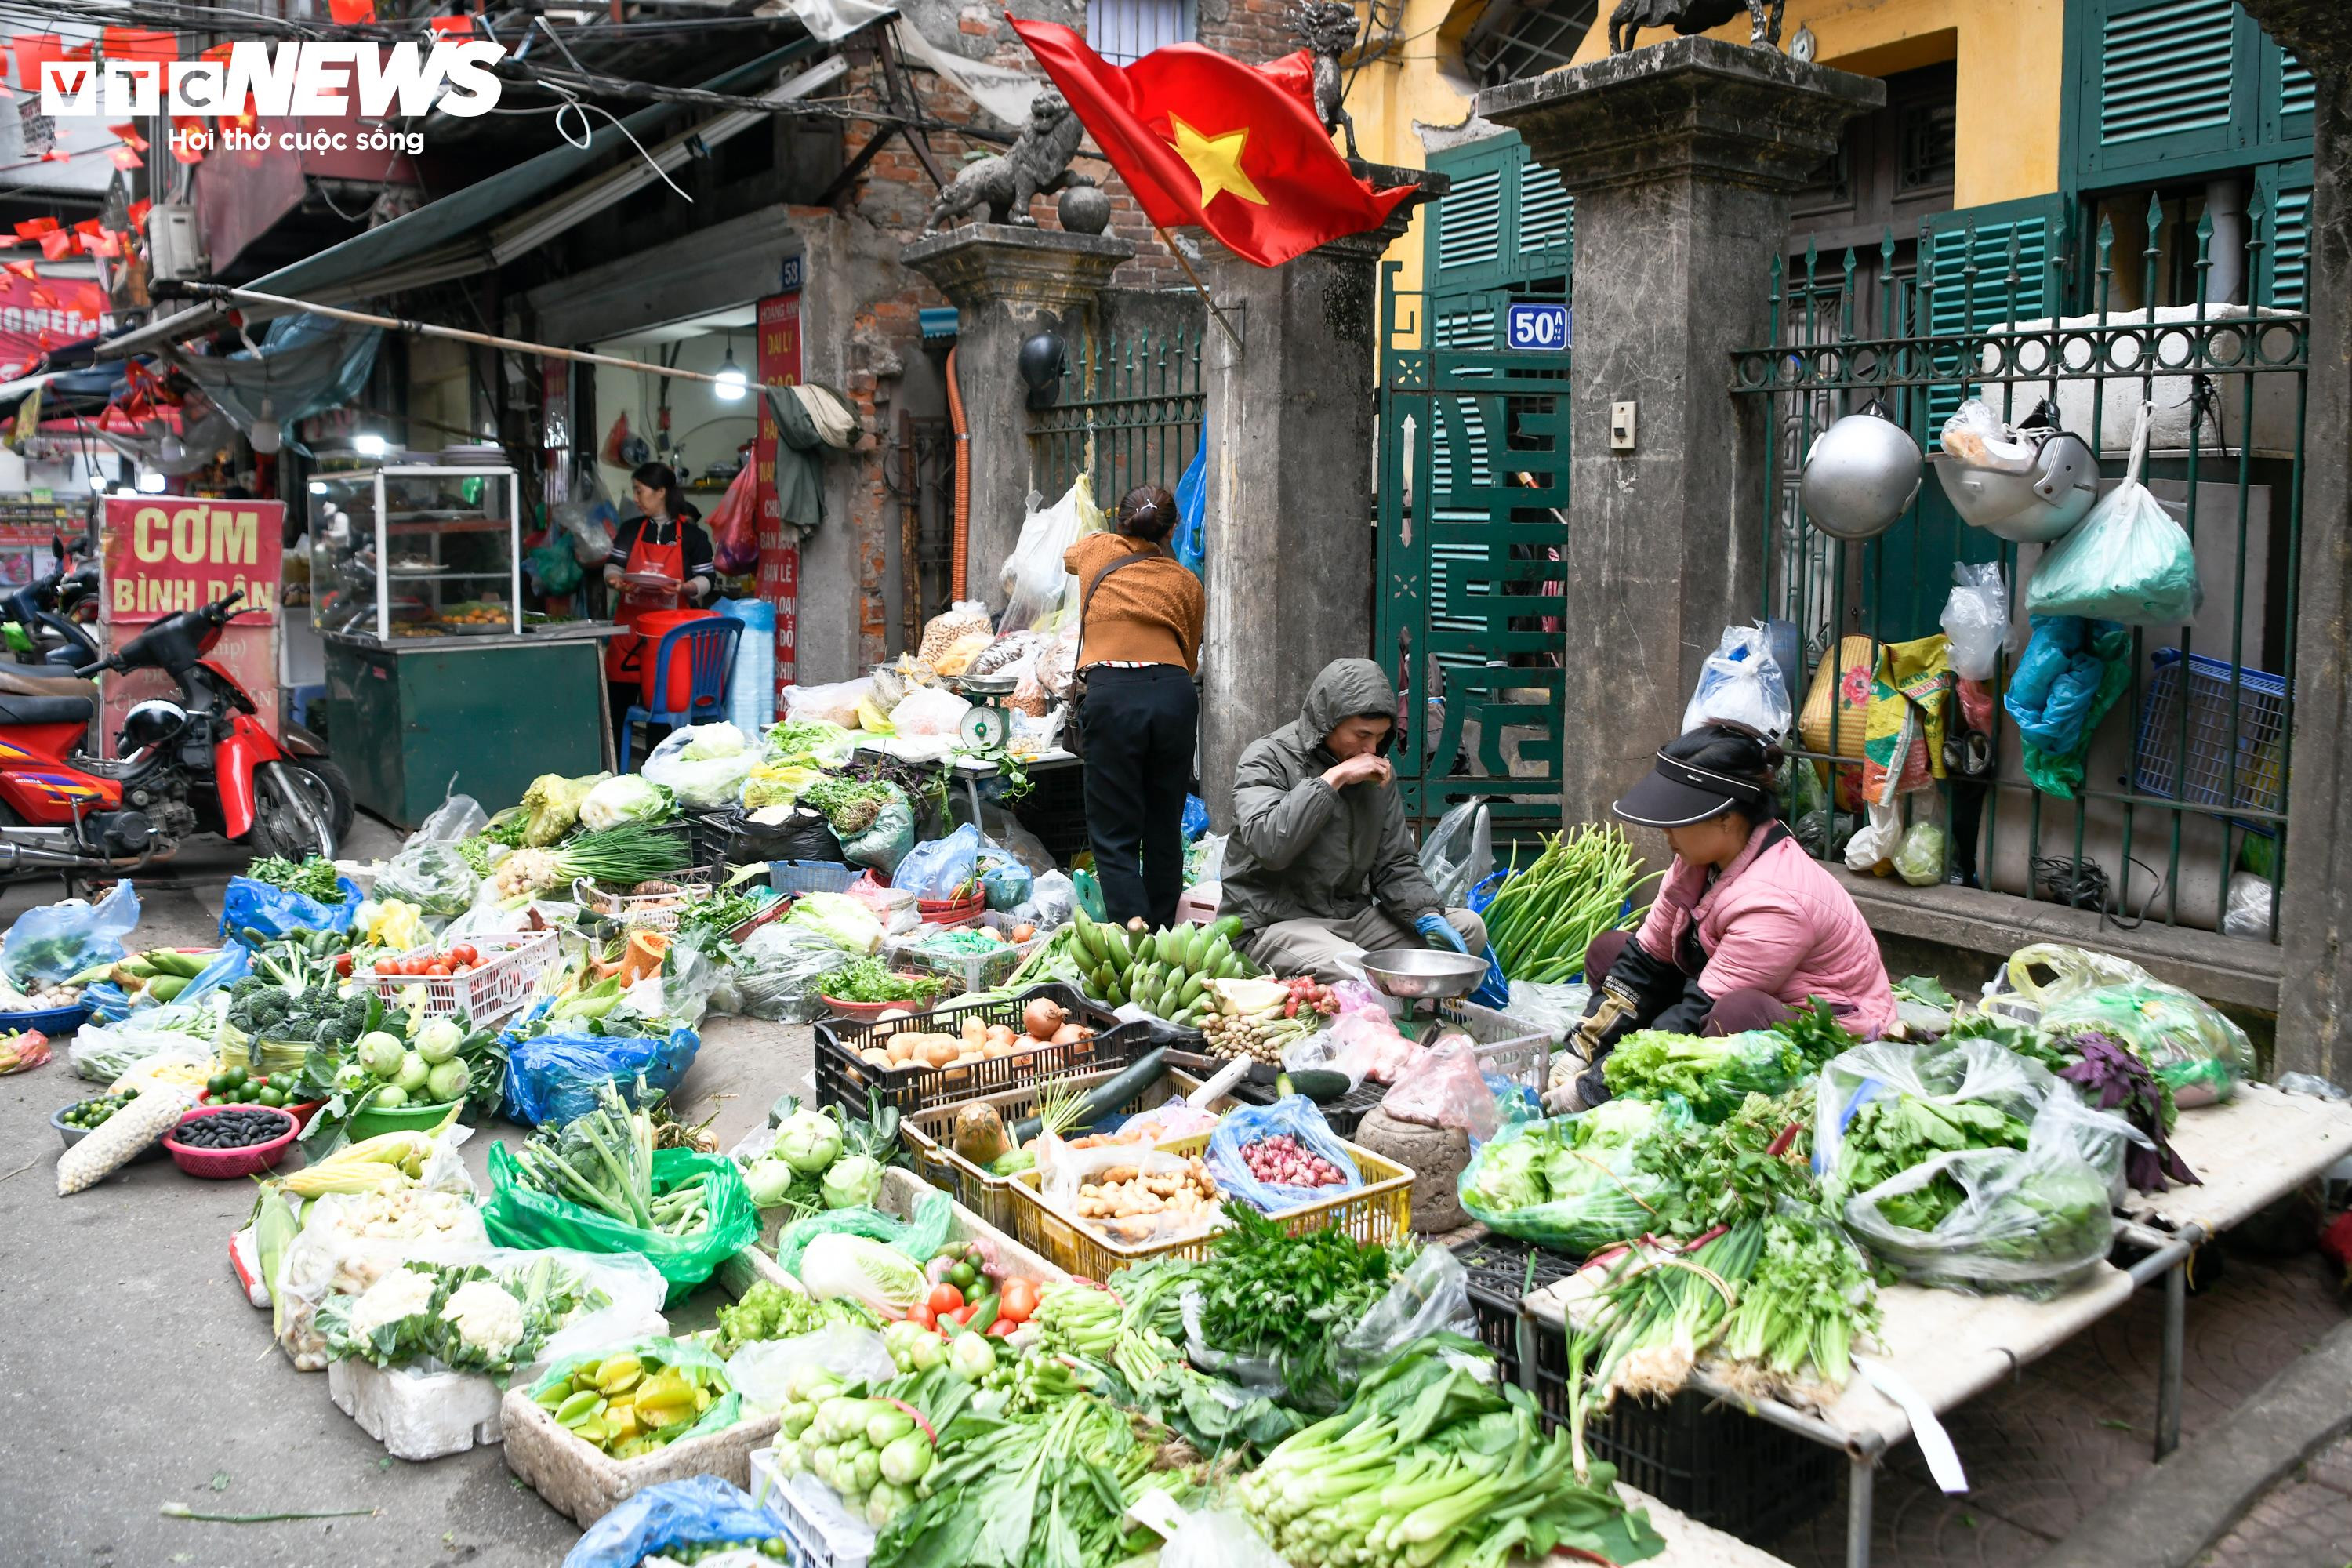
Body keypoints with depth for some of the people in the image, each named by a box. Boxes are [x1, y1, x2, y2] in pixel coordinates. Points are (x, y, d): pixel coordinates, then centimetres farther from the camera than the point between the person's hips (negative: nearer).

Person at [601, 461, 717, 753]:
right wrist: (615, 581, -11)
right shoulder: (630, 530, 12)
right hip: (629, 626, 3)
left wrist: (685, 588, -20)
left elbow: (707, 580, 1)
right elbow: (613, 567, 11)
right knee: (616, 701, 1)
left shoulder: (692, 534, 2)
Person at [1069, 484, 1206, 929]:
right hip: (1175, 695, 3)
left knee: (1114, 838, 0)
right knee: (1165, 830, 14)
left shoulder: (1097, 550, 16)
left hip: (1112, 695, -3)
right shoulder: (1187, 583, 18)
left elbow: (1069, 555, 41)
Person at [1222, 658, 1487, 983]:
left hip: (1352, 914, 7)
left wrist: (1429, 916, -8)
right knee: (1363, 976, -35)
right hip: (1274, 923, -7)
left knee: (1469, 927, -5)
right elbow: (1269, 846, -26)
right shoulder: (1267, 759, -8)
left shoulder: (1379, 773, 11)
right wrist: (1332, 780, -22)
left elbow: (1395, 864, 12)